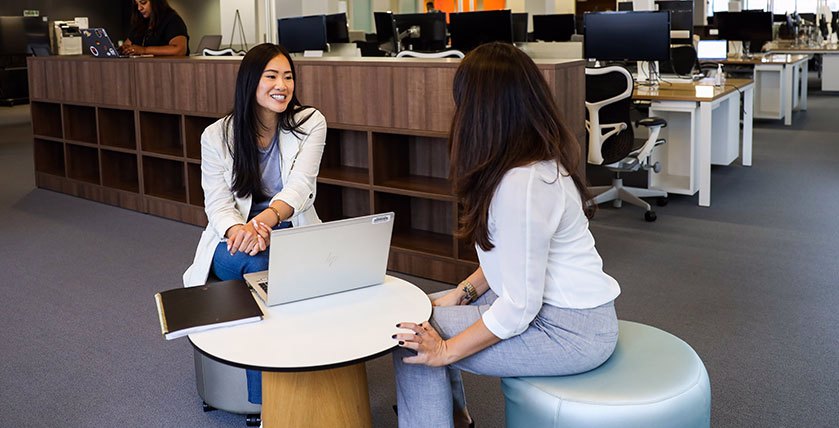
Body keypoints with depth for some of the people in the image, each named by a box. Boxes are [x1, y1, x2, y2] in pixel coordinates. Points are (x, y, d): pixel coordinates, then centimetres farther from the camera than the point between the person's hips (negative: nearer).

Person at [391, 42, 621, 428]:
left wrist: (445, 351, -16)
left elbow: (519, 307, -26)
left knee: (414, 343, -6)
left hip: (568, 332, -10)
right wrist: (462, 292, 6)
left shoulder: (523, 185, -29)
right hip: (564, 305, 10)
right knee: (423, 309, 16)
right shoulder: (543, 157, 2)